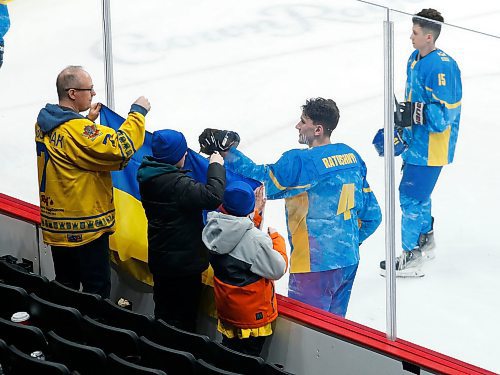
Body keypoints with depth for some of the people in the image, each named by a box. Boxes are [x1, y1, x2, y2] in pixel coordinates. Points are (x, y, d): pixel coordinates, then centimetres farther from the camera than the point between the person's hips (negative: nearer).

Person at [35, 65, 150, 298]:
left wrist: (88, 121, 15)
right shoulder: (78, 130, -24)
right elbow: (120, 148, -29)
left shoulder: (44, 123, 3)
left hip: (55, 224, 9)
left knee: (65, 288, 18)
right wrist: (138, 112, -18)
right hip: (86, 226, -9)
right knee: (97, 290, 2)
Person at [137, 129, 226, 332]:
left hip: (160, 258, 9)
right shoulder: (174, 183, -28)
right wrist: (216, 167, -19)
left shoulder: (149, 176, 1)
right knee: (182, 319, 2)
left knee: (164, 313, 22)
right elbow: (213, 197, -33)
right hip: (182, 262, -9)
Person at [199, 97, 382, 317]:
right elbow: (372, 214, 12)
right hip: (349, 262, 8)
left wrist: (228, 154, -10)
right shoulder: (351, 156, 7)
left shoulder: (301, 161, -18)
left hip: (316, 264, -8)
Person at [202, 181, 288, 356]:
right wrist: (276, 238, -6)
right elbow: (278, 270, -19)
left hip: (225, 307, 6)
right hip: (252, 313, -6)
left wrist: (256, 212, 17)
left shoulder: (215, 229, -10)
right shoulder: (256, 239, -30)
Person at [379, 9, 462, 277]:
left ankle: (412, 256, 3)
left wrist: (413, 114, -31)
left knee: (412, 195, -7)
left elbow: (442, 114, -27)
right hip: (417, 141, 10)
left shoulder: (442, 67, -24)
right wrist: (402, 130, 18)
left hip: (432, 145, -10)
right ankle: (426, 241, 40)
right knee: (418, 193, 22)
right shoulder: (415, 59, 6)